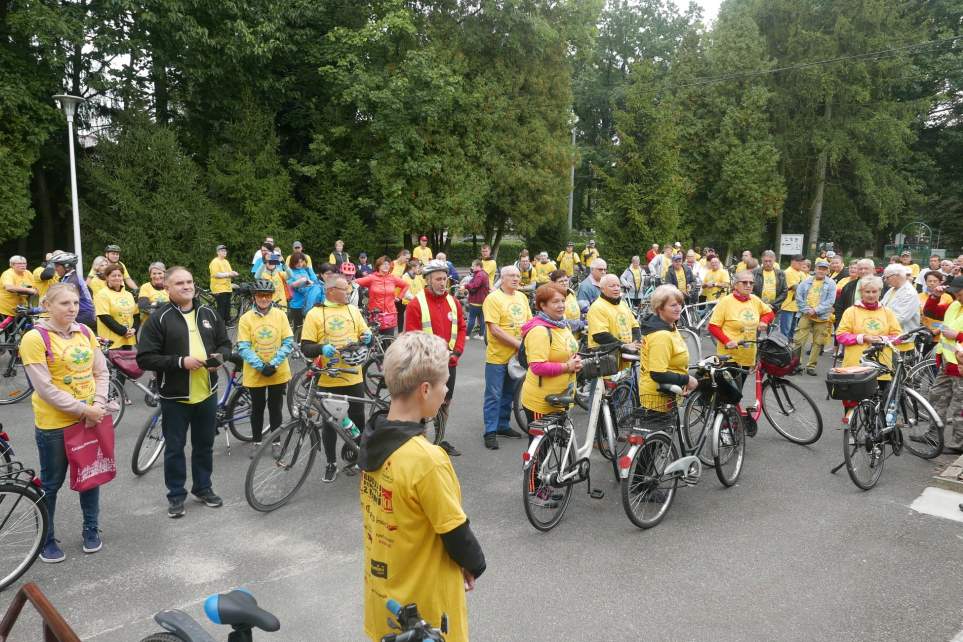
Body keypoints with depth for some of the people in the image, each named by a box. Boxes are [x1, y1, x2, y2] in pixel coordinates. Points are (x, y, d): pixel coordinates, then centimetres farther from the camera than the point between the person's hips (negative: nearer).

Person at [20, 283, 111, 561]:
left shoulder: (85, 332, 3)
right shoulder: (35, 338, -13)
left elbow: (101, 372, 5)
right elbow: (45, 388, -17)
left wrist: (98, 405, -10)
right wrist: (83, 409, -19)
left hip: (92, 419, 5)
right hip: (54, 424, -5)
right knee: (51, 483, 10)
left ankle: (91, 530, 32)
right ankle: (46, 539, 27)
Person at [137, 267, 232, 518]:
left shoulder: (209, 314, 5)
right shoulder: (159, 319, -9)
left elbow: (225, 344, 14)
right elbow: (145, 358, -13)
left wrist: (219, 357, -8)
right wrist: (180, 362, -22)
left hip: (207, 394, 4)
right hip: (175, 397, -4)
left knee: (204, 445, 16)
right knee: (174, 448, 8)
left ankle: (203, 488, 33)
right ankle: (176, 495, 24)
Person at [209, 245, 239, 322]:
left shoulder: (226, 262, 17)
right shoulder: (215, 262, -8)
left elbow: (230, 273, 20)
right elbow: (216, 275, -17)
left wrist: (233, 273, -2)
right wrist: (228, 274, -17)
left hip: (227, 288, 8)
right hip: (219, 289, -8)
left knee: (227, 307, 12)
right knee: (221, 308, -9)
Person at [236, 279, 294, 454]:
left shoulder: (280, 315, -3)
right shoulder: (246, 318, -7)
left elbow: (288, 342, -5)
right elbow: (243, 348, -10)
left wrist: (273, 364, -15)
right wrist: (261, 366, -19)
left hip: (278, 373, 1)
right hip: (255, 373, -1)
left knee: (276, 408, 12)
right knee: (258, 408, 13)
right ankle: (256, 441, 29)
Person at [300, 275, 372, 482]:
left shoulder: (353, 310, 8)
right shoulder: (315, 314, -4)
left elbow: (364, 334, 16)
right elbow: (305, 347, -7)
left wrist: (367, 337, -7)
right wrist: (321, 349, -26)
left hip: (353, 377, 3)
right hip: (328, 379, -3)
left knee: (358, 420, 9)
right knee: (330, 422, 8)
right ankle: (331, 464, 22)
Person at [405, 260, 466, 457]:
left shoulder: (453, 302, 7)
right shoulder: (416, 304, -11)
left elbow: (461, 328, 11)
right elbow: (412, 336, -14)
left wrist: (457, 351, -2)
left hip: (449, 363, 6)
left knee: (445, 404, 17)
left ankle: (441, 440, 31)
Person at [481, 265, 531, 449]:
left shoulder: (522, 297, 9)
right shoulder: (493, 298, -13)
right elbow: (494, 330, -19)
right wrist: (518, 343, -20)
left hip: (516, 356, 7)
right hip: (497, 356, -7)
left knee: (509, 393, 17)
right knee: (494, 395, 0)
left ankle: (503, 426, 31)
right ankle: (490, 432, 8)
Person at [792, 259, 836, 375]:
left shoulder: (831, 284, 2)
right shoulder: (807, 282, 6)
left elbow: (830, 301, -6)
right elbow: (799, 296, 4)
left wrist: (816, 310, -14)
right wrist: (806, 309, -7)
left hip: (822, 318, -1)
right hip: (806, 315, 1)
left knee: (818, 343, 4)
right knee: (798, 340, -5)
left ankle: (811, 366, 13)